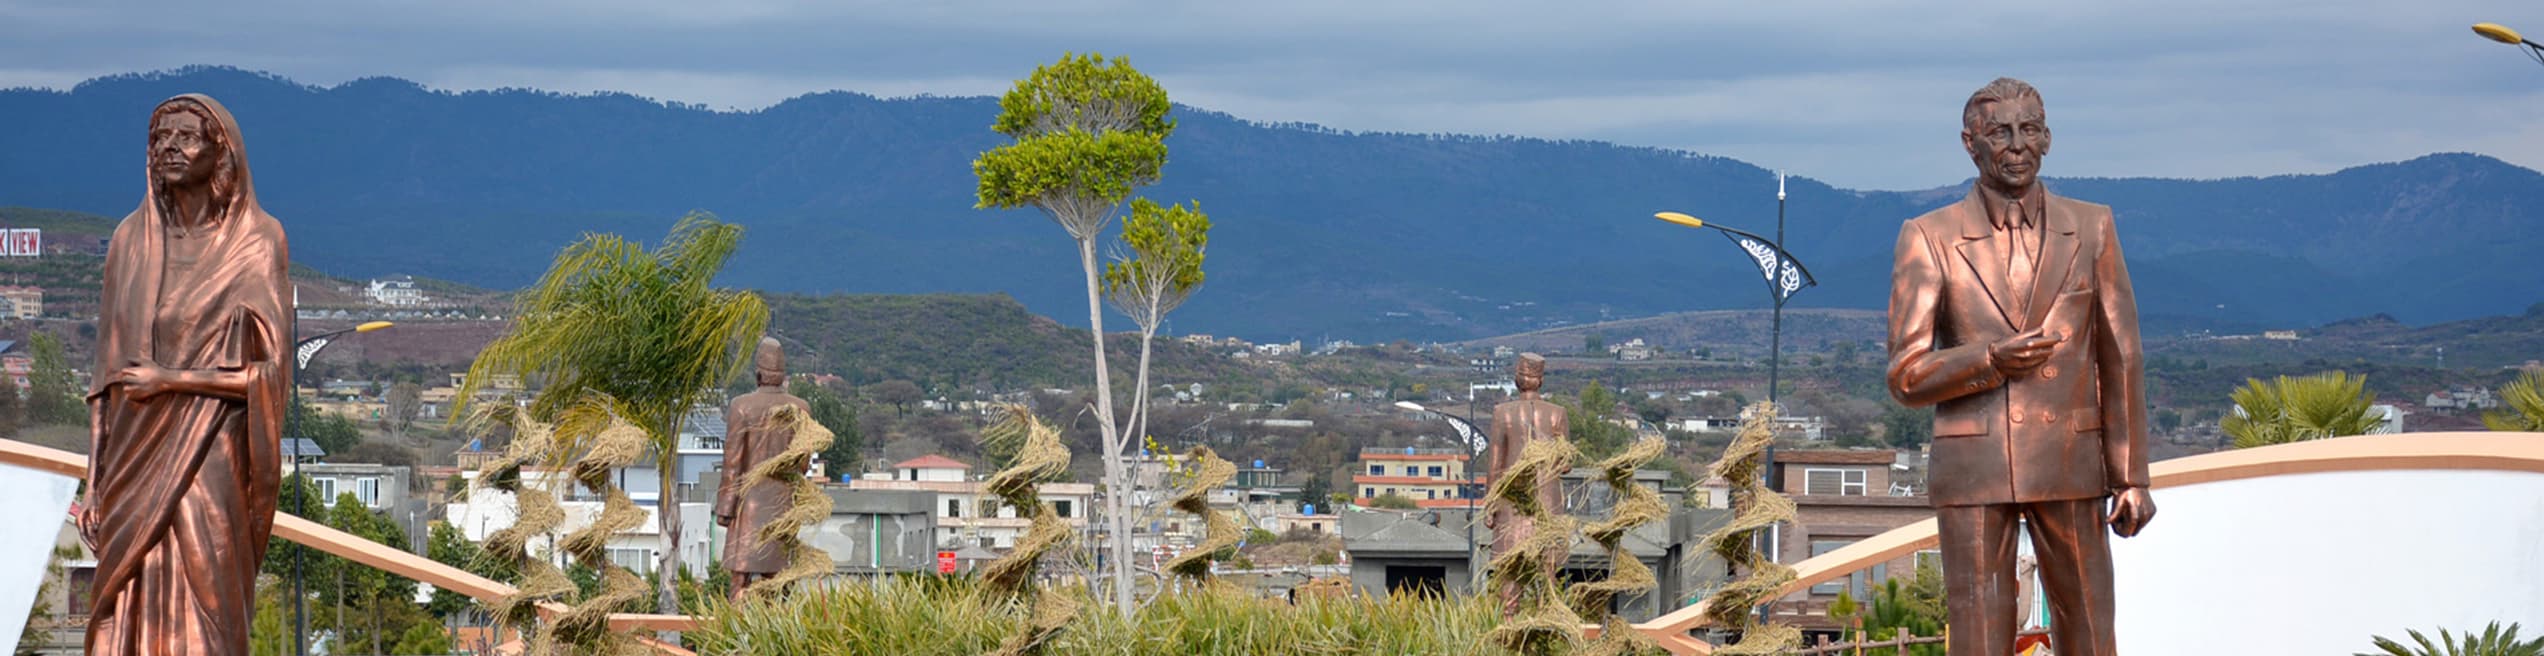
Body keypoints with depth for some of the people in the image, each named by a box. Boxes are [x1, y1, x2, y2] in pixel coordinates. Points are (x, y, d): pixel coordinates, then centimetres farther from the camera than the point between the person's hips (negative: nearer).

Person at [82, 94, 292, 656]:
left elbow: (270, 371, -6)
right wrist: (94, 481, 7)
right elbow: (109, 370, 12)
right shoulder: (132, 240, 11)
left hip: (207, 462, -4)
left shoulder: (253, 244, -2)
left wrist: (171, 380, -12)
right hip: (133, 460, 5)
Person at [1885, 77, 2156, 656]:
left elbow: (2122, 361, 8)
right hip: (1974, 472, -2)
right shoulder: (1929, 239, 1)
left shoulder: (2092, 228, 8)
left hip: (2070, 470, 2)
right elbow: (1907, 376, -2)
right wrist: (1990, 361, -18)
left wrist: (2132, 477, 3)